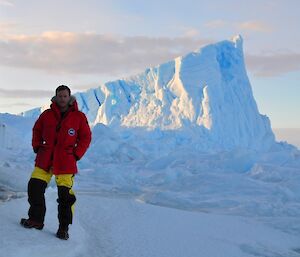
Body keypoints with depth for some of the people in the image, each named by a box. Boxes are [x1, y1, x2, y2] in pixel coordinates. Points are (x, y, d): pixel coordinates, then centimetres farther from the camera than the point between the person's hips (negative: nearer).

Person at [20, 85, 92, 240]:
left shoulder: (79, 117, 0)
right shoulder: (47, 115, 5)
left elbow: (86, 137, 6)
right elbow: (37, 130, 20)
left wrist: (76, 155, -2)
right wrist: (37, 147, 9)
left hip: (66, 162, -3)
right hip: (45, 159, 3)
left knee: (65, 195, -5)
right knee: (35, 187, -2)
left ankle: (64, 228, 9)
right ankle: (36, 220, 16)